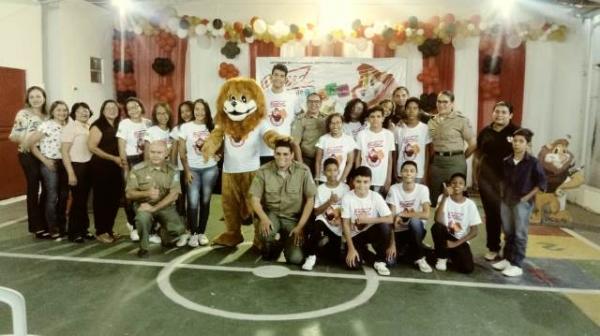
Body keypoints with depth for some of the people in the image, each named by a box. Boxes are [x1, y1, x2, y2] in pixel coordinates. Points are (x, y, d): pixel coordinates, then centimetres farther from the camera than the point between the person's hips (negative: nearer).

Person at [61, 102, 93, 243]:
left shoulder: (89, 128, 10)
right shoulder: (70, 127, -8)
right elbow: (64, 152, -12)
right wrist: (71, 173, -17)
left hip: (88, 166, 6)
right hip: (77, 166, -6)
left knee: (84, 200, 12)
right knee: (77, 200, -1)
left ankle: (83, 229, 23)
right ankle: (74, 232, 10)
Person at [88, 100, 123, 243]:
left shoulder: (118, 126, 12)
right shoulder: (98, 125, -7)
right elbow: (92, 147, -14)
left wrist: (121, 159, 5)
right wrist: (113, 158, -16)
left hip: (115, 167, 6)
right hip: (101, 167, -6)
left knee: (115, 198, 9)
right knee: (101, 199, 0)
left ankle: (109, 229, 22)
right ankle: (100, 232, 9)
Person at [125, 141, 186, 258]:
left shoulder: (172, 170, -4)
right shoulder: (138, 169, -6)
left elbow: (174, 195, -12)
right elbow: (129, 194, -6)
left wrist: (154, 208, -21)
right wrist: (147, 193, -25)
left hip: (165, 206, 1)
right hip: (144, 205, -1)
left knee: (178, 229, -22)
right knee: (142, 218, -36)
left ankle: (164, 235, 18)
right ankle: (143, 247, -6)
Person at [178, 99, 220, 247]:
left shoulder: (212, 127, 5)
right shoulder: (186, 127, -1)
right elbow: (182, 152, -1)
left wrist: (218, 154, -5)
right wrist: (186, 170, -7)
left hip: (210, 169, 2)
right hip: (193, 169, -2)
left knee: (205, 201, 6)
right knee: (193, 202, -6)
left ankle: (201, 233, 16)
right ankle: (193, 234, 7)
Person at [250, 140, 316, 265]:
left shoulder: (303, 171, -11)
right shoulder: (264, 171, -10)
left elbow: (310, 200, -6)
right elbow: (255, 199, -6)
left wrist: (300, 226, -12)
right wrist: (263, 218, -24)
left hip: (293, 218, 0)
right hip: (271, 214, 0)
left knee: (295, 259, -17)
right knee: (265, 232, -35)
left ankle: (288, 242, 22)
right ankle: (270, 251, 5)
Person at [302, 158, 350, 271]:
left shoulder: (345, 188, 0)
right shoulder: (320, 189, -1)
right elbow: (316, 212, -4)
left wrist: (342, 219, -13)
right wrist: (329, 202, -16)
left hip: (339, 227, 1)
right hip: (324, 222, -1)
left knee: (334, 256, -3)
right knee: (317, 224, -37)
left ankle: (328, 241, 32)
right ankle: (311, 256, -20)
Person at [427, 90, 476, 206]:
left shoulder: (461, 120, -5)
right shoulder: (432, 121, 10)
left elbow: (473, 144, -4)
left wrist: (460, 158, 4)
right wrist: (436, 157, 8)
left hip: (455, 161, -5)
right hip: (436, 161, 5)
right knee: (435, 197, 9)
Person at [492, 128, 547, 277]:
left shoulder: (533, 162, -10)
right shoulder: (506, 161, 4)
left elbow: (542, 182, -8)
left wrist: (527, 197, -11)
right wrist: (503, 193, 8)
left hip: (522, 202, -5)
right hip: (506, 201, 5)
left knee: (520, 234, 0)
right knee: (508, 233, 15)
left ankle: (517, 265, 5)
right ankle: (507, 259, 27)